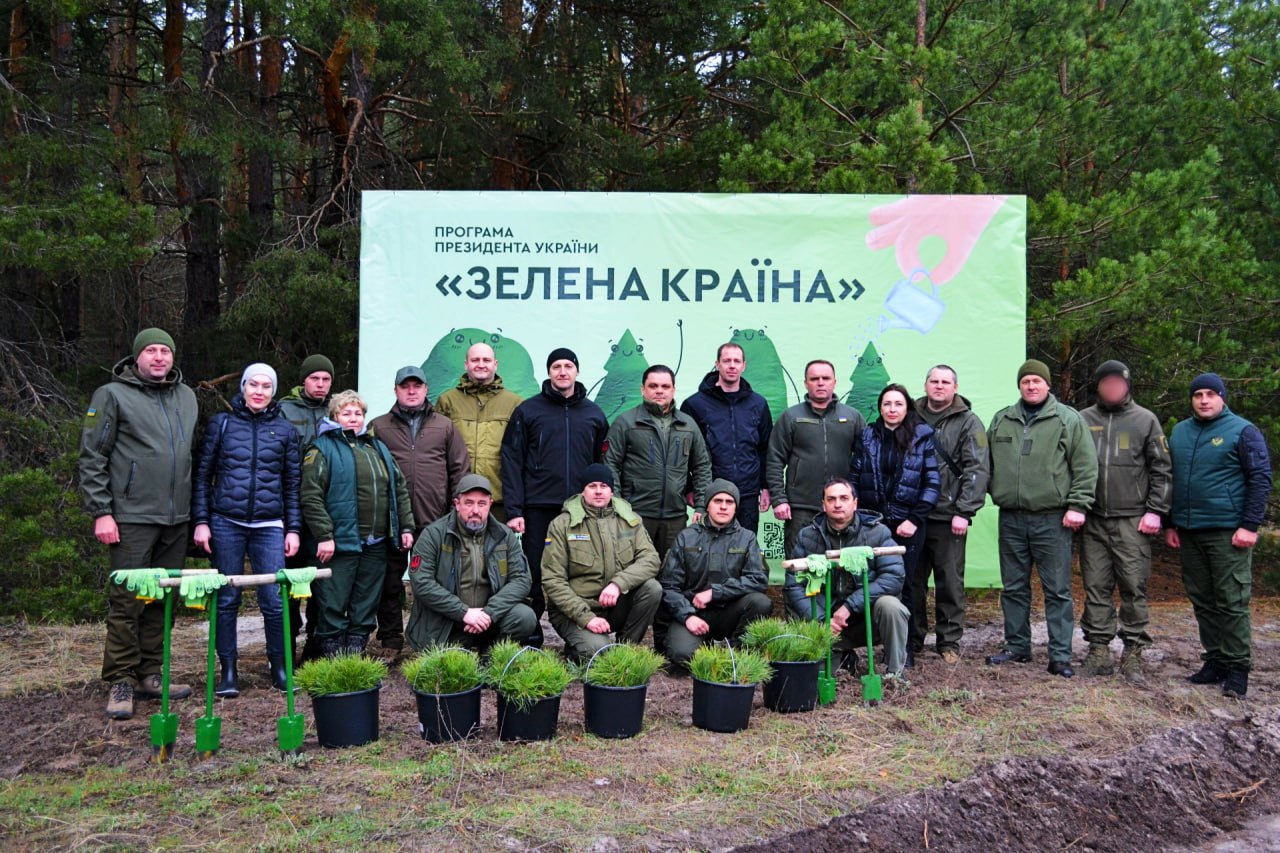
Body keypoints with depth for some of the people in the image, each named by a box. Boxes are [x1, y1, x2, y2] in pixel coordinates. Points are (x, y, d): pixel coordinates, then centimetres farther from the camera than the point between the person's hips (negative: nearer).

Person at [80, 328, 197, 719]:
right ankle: (121, 681, 6)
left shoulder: (187, 397, 14)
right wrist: (101, 512, -11)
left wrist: (197, 512, 15)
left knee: (162, 599, 10)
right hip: (132, 518, -5)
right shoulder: (112, 395, -3)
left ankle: (149, 674, 19)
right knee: (127, 600, -3)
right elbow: (91, 458, -5)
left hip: (175, 520, 5)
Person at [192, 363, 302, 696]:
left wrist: (294, 529, 5)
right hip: (226, 524, 0)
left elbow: (292, 484, 10)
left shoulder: (284, 429, 8)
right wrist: (201, 521, -1)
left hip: (269, 526, 0)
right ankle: (228, 672, 15)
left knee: (274, 602, -3)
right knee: (226, 600, 4)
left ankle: (278, 668, 13)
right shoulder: (221, 423, 6)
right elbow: (203, 474, 6)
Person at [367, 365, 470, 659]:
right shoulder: (378, 427, 8)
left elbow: (460, 469, 10)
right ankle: (391, 641, 15)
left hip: (434, 521, 1)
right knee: (390, 582, 5)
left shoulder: (444, 426, 11)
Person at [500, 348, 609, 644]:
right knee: (534, 576, 3)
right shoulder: (528, 410, 4)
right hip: (538, 509, -2)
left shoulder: (594, 414, 12)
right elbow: (512, 461, -1)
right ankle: (531, 641, 12)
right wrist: (514, 510, -8)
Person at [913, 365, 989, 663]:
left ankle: (949, 641, 13)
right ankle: (912, 638, 18)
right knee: (911, 579, 7)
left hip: (948, 517, -3)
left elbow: (978, 470, -5)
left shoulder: (968, 422, 2)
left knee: (950, 581, 2)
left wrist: (964, 512, -13)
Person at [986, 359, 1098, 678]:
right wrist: (995, 494, 9)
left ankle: (1060, 656, 5)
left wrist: (1077, 506, -9)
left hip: (1052, 520, -4)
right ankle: (1017, 646, 23)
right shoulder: (1001, 420, 12)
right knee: (1014, 588, 11)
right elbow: (987, 464, 18)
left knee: (1058, 590, 0)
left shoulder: (1068, 419, 0)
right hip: (1011, 519, 4)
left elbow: (1086, 467, -3)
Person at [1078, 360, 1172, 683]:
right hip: (1092, 520, 2)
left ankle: (1133, 653, 6)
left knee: (1134, 588, -1)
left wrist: (1155, 511, -4)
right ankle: (1099, 650, 12)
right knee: (1096, 588, 5)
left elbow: (1162, 470, 4)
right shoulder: (1082, 420, 10)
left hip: (1132, 522, -2)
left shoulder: (1145, 420, 6)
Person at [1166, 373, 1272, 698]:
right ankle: (1215, 661, 19)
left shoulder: (1242, 431, -3)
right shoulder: (1179, 432, 13)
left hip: (1228, 533, -6)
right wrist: (1170, 524, 15)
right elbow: (1169, 479, 19)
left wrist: (1250, 525, -12)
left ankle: (1238, 668, 3)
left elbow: (1261, 479, -6)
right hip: (1188, 533, 6)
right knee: (1202, 601, 10)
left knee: (1232, 603, -4)